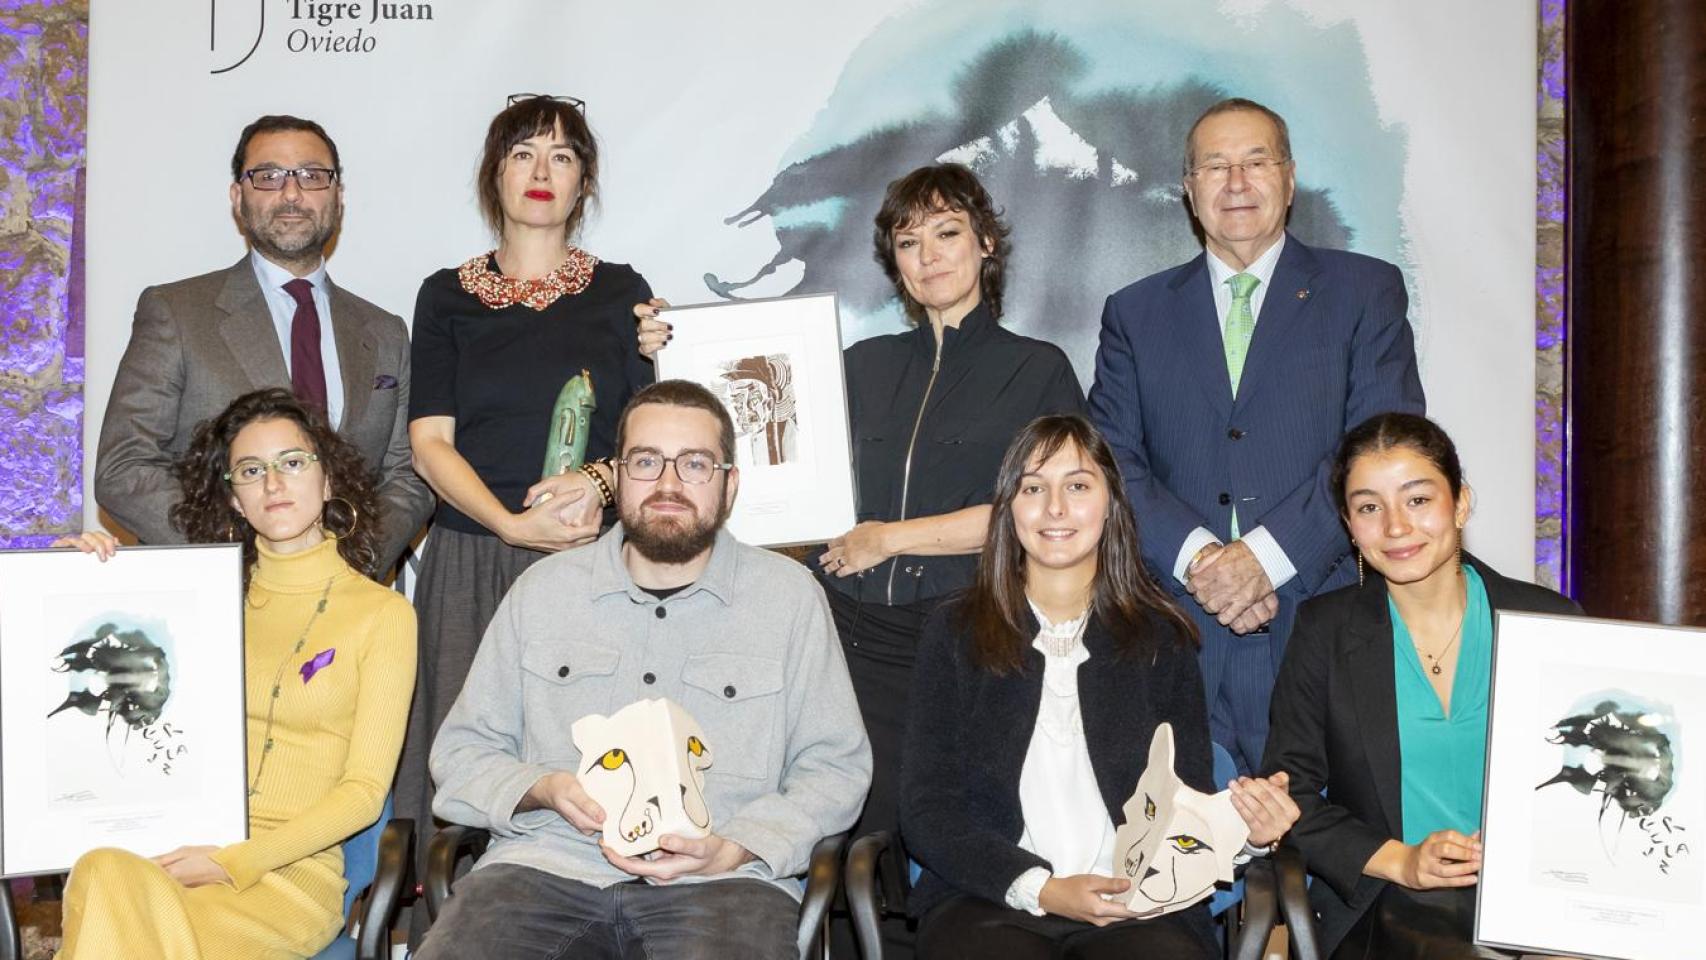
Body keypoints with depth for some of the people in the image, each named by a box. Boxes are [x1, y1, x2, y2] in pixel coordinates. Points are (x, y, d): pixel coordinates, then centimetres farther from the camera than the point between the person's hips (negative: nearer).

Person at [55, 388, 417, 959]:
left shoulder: (382, 613, 5)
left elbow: (363, 791, -1)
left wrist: (234, 863, -12)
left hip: (292, 869, -3)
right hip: (175, 848, 3)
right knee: (106, 875, -33)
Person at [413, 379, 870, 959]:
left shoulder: (789, 596, 8)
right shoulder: (542, 589, 13)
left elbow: (836, 766, 8)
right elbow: (460, 752, 16)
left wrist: (733, 849, -9)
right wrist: (542, 789, -6)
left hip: (720, 876, -1)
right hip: (546, 863, 2)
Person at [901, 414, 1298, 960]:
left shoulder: (1162, 638, 11)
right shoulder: (955, 633, 7)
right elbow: (928, 812, 2)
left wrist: (1243, 829, -15)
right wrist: (1041, 889, -13)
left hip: (1137, 907, 1)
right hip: (989, 902, -1)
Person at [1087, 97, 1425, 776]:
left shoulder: (1366, 293, 9)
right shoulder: (1135, 313, 14)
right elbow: (1113, 461, 4)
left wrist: (1268, 554, -13)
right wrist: (1196, 556, -12)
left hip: (1322, 631, -1)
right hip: (1178, 639, 1)